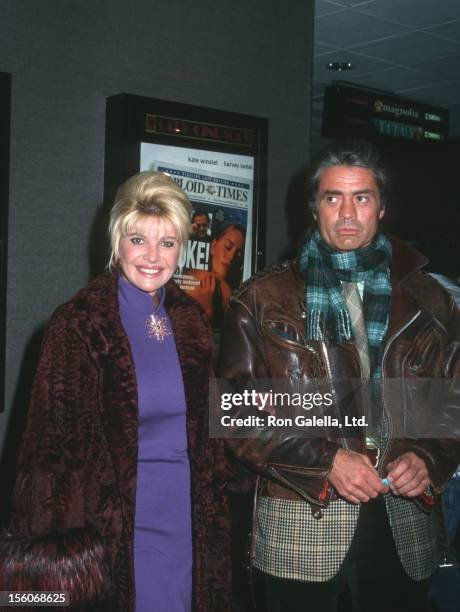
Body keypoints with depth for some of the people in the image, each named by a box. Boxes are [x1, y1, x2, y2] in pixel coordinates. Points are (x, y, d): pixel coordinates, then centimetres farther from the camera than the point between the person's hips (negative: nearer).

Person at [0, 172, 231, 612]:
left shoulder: (190, 320, 4)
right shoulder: (80, 323, -11)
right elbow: (53, 440, -11)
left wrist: (212, 509, 11)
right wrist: (56, 550, -12)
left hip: (185, 517, 5)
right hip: (110, 523, -5)